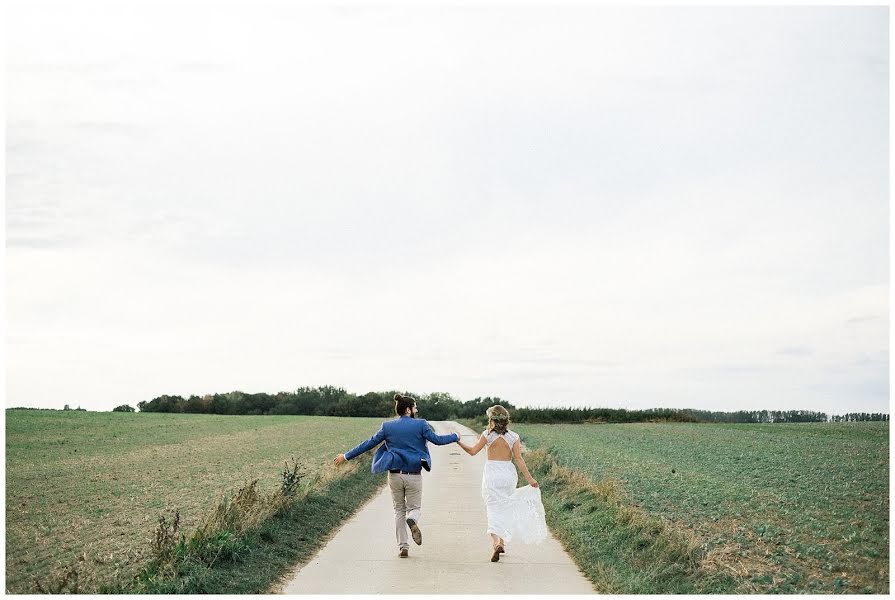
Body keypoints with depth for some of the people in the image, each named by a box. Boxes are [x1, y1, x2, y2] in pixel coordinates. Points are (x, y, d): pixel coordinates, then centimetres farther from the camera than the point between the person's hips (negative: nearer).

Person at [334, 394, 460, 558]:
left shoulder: (388, 426, 0)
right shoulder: (421, 424, -7)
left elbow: (369, 444, 2)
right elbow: (437, 440, -4)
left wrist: (346, 456, 10)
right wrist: (455, 437, 14)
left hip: (395, 475, 2)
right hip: (414, 476, -2)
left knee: (399, 510, 15)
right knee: (415, 507, 13)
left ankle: (403, 547, 10)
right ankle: (412, 520, -23)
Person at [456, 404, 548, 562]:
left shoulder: (488, 434, -5)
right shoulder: (513, 436, 0)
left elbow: (472, 451, -1)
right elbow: (519, 459, -6)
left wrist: (459, 442, 13)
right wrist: (529, 478, -4)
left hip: (492, 474, -2)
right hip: (508, 473, 3)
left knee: (494, 509, -3)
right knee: (505, 507, 19)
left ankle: (495, 543, -23)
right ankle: (502, 542, 26)